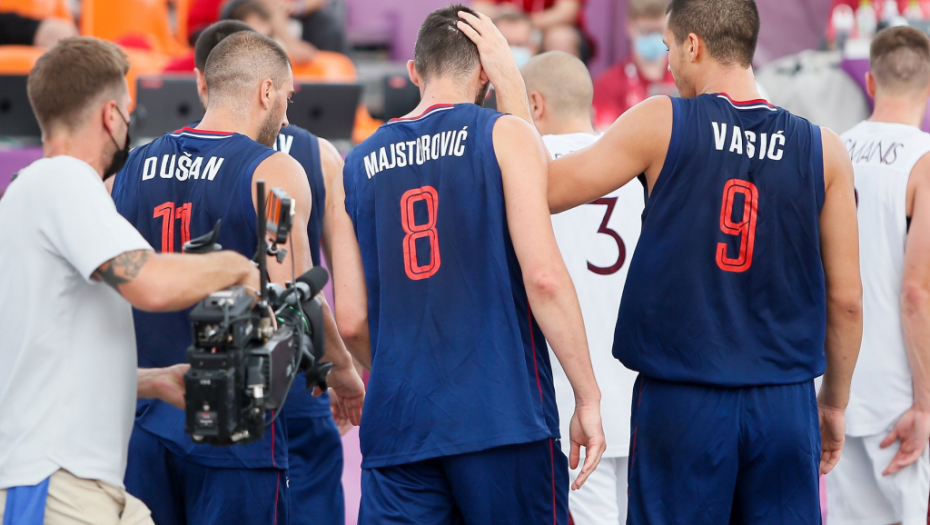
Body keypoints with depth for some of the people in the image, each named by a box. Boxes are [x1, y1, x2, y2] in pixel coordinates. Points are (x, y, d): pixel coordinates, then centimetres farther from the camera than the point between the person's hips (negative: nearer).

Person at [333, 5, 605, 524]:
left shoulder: (358, 165, 12)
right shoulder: (505, 136, 0)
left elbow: (351, 320, 10)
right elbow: (543, 276, -11)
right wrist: (588, 397, -5)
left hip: (397, 424, 4)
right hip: (502, 417, -4)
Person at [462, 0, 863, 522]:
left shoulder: (661, 123, -6)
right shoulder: (824, 150, 1)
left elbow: (545, 191, -1)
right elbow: (846, 300, 4)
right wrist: (835, 402, 17)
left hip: (680, 402, -2)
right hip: (786, 402, 2)